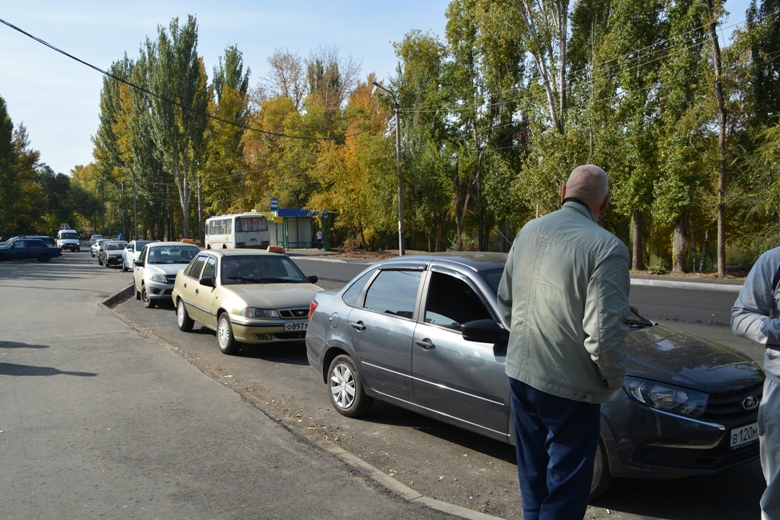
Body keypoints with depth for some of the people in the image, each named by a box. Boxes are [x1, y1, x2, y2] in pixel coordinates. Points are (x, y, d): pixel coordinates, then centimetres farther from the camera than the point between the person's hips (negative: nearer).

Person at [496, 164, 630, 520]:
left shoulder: (528, 232, 2)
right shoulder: (607, 247, -18)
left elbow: (505, 301, 10)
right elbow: (603, 333, -23)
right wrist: (614, 379, -4)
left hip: (520, 373, 7)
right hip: (569, 386, -6)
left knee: (533, 475, 24)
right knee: (566, 489, 11)